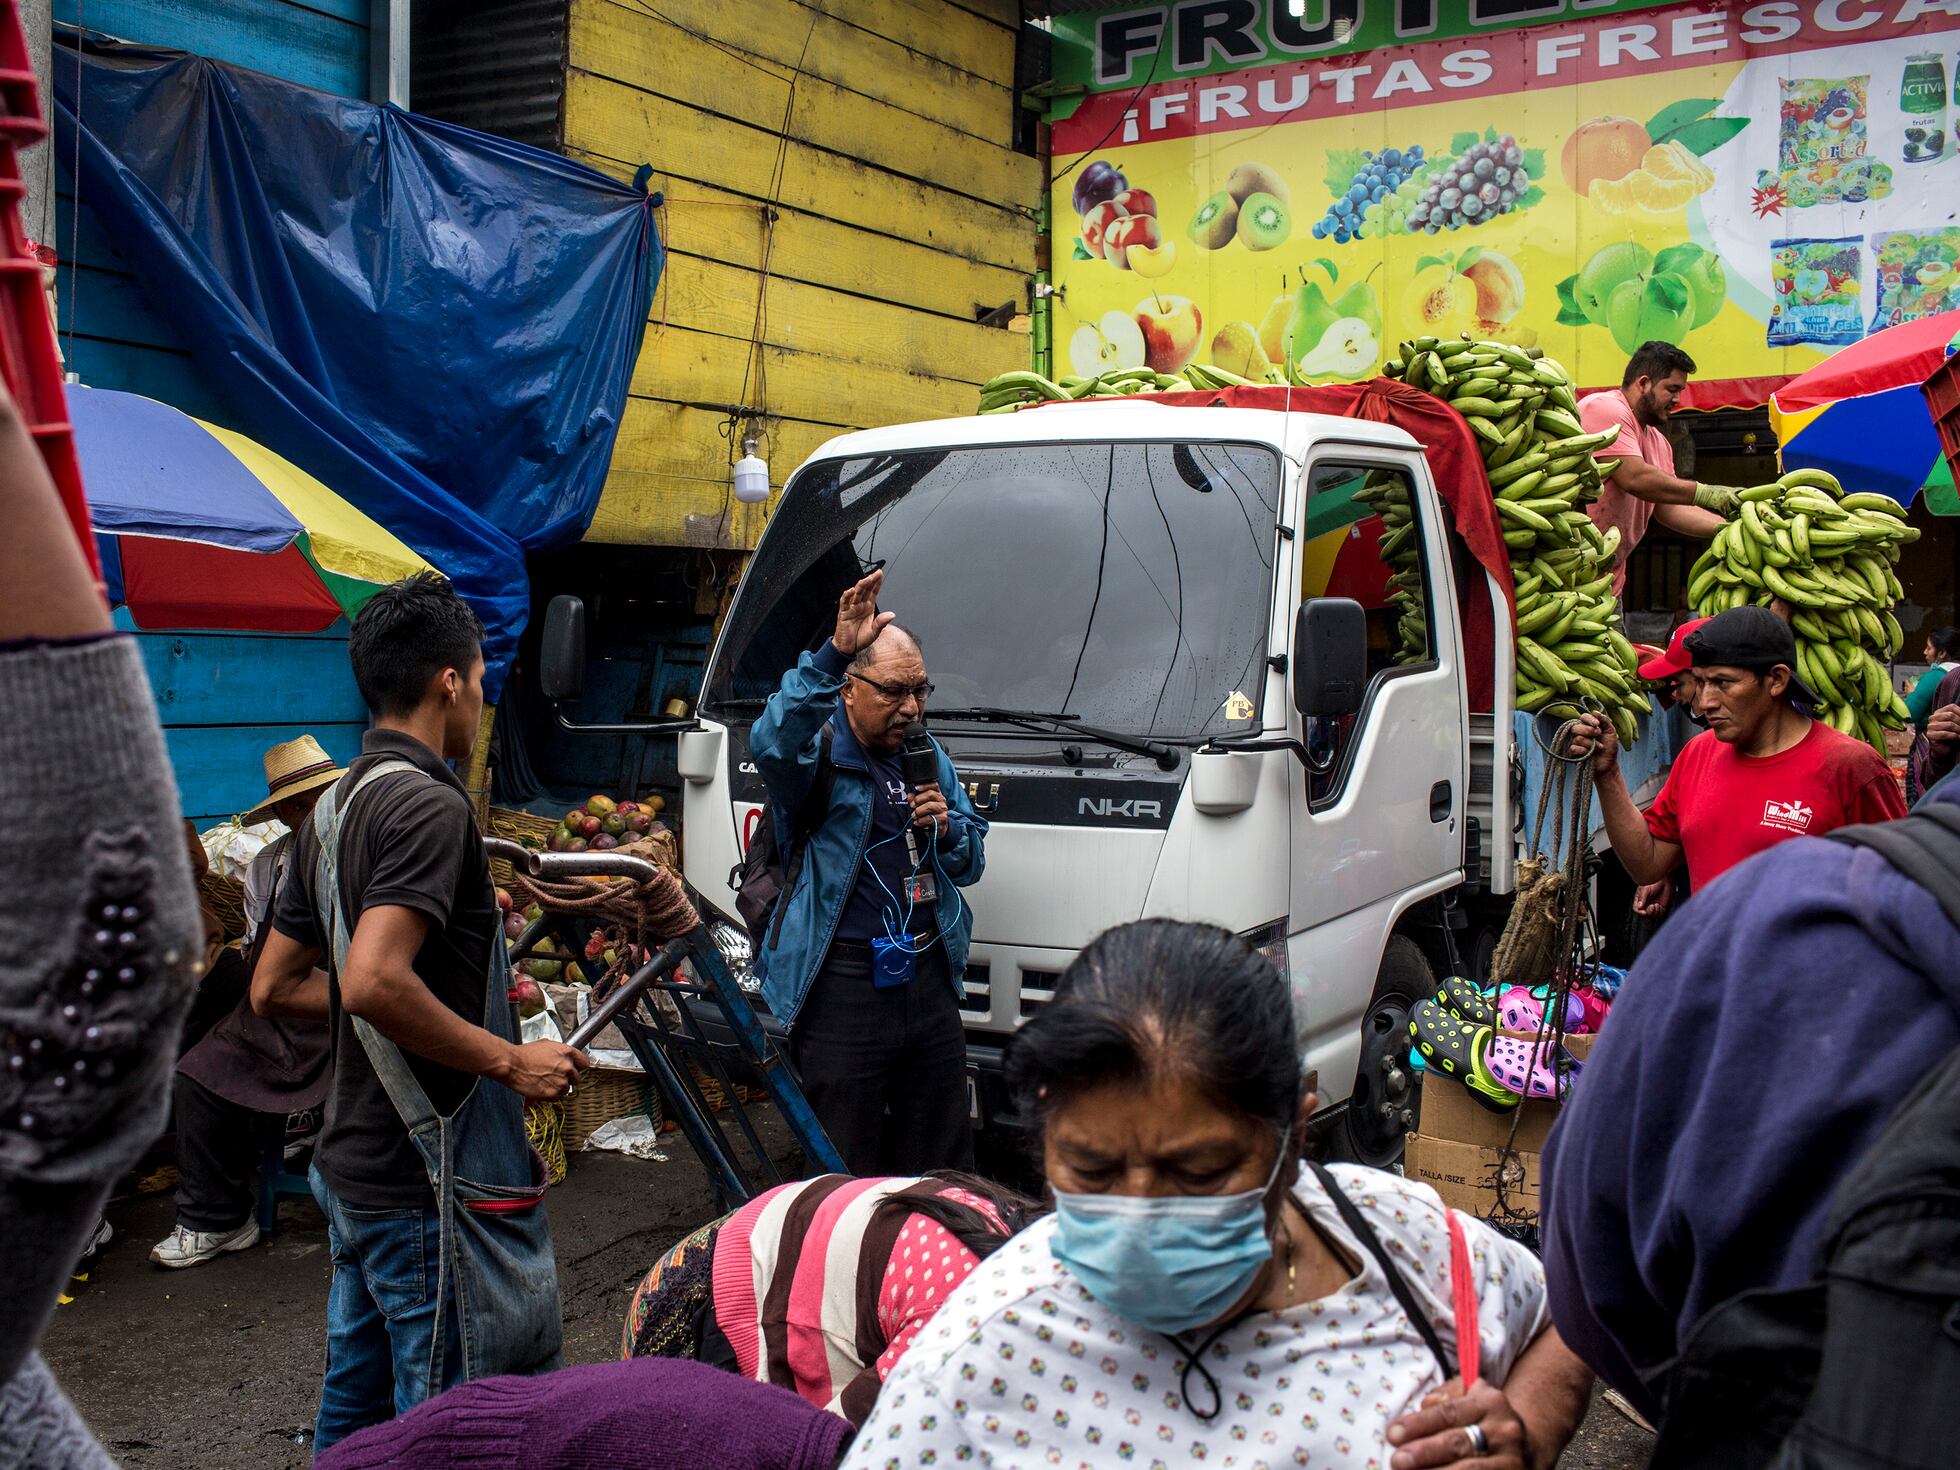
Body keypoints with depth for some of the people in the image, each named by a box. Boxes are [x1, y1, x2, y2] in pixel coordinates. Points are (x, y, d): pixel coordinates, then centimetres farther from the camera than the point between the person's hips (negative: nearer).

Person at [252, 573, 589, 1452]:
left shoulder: (336, 805, 12)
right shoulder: (430, 802, -17)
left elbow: (275, 986, 17)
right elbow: (375, 982, -30)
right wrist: (509, 1060, -19)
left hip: (352, 1169, 10)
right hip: (434, 1181, -10)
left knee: (355, 1409, 19)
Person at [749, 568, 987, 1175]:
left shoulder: (931, 757, 15)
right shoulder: (818, 749, -5)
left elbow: (970, 864, 21)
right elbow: (771, 741, -31)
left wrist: (947, 830, -3)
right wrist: (833, 655, -43)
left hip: (929, 979, 6)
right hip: (842, 984, -6)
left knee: (944, 1161, 15)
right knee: (847, 1174, 1)